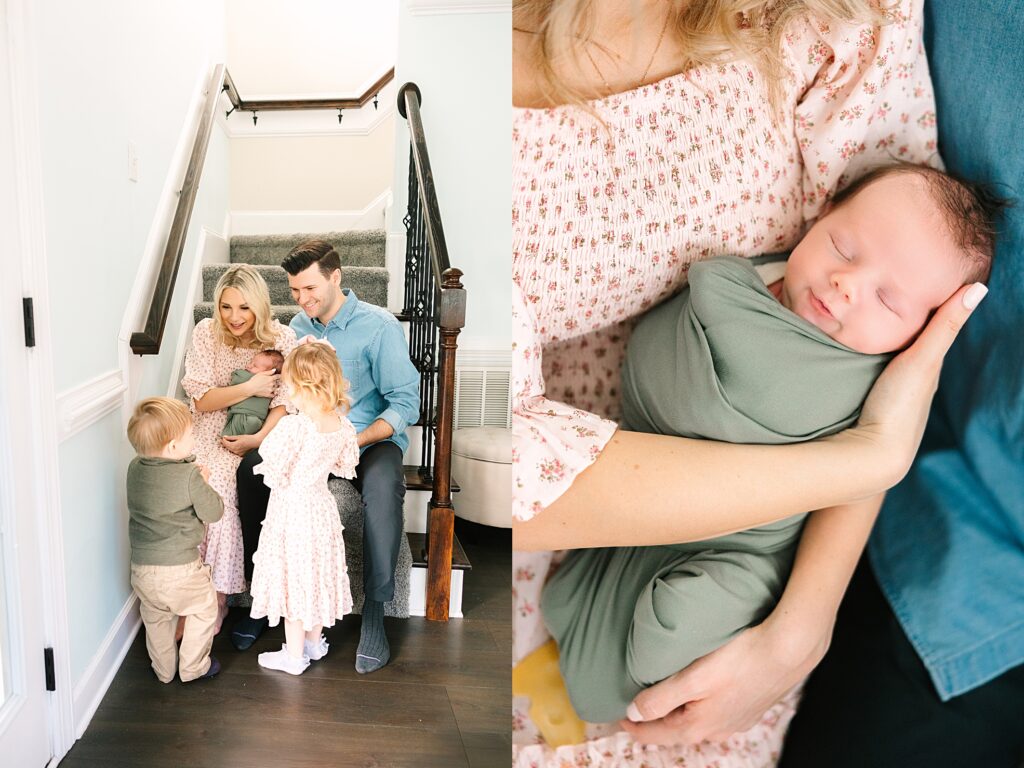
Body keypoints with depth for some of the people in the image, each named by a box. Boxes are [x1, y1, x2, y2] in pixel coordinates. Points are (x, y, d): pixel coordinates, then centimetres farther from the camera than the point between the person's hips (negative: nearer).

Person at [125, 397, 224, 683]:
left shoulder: (135, 468, -2)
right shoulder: (189, 476, -21)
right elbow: (213, 512, -11)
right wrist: (203, 482, 2)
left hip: (141, 570, 6)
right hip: (180, 569, -5)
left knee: (156, 619, 26)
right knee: (204, 610, 19)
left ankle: (164, 669, 41)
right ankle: (193, 667, 30)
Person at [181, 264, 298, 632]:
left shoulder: (282, 338, -3)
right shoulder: (206, 333, 1)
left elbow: (286, 401, -10)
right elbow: (200, 400, -3)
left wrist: (259, 438, -24)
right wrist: (250, 387, -14)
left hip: (257, 437, -2)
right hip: (209, 433, 2)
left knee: (217, 482, -28)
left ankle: (217, 595, -15)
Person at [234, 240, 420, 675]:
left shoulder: (379, 326, -11)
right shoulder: (299, 327, 8)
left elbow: (405, 403, -15)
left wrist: (356, 440, -28)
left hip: (371, 438, -5)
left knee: (383, 487, -37)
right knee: (250, 470, -18)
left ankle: (374, 612, -23)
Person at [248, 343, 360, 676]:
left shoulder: (293, 426, -26)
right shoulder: (342, 424, -7)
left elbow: (274, 474, -24)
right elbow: (347, 465, 6)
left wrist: (266, 467, -3)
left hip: (292, 509, -6)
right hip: (321, 505, 6)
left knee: (293, 576, 7)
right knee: (316, 573, 20)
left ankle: (293, 655, 21)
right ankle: (314, 642, 37)